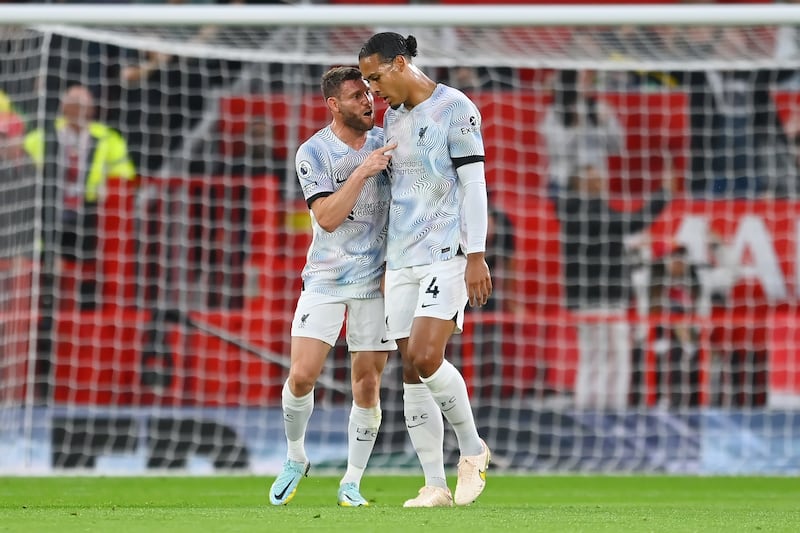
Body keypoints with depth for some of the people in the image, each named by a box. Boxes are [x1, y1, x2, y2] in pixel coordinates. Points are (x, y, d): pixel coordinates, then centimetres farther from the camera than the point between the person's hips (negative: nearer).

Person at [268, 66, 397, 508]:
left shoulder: (384, 141, 3)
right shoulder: (313, 153, -7)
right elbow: (327, 217, -17)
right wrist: (362, 173, -25)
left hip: (376, 280, 2)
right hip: (326, 280, -2)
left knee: (367, 384, 0)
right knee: (302, 375, -10)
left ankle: (352, 483, 10)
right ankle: (295, 459, 15)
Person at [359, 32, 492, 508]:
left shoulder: (454, 108, -6)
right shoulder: (392, 117, 16)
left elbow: (473, 183, -9)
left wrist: (476, 256, -14)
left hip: (447, 254, -7)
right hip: (402, 260, 7)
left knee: (425, 357, -21)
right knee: (412, 371, 0)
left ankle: (472, 448, 1)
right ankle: (436, 486, 3)